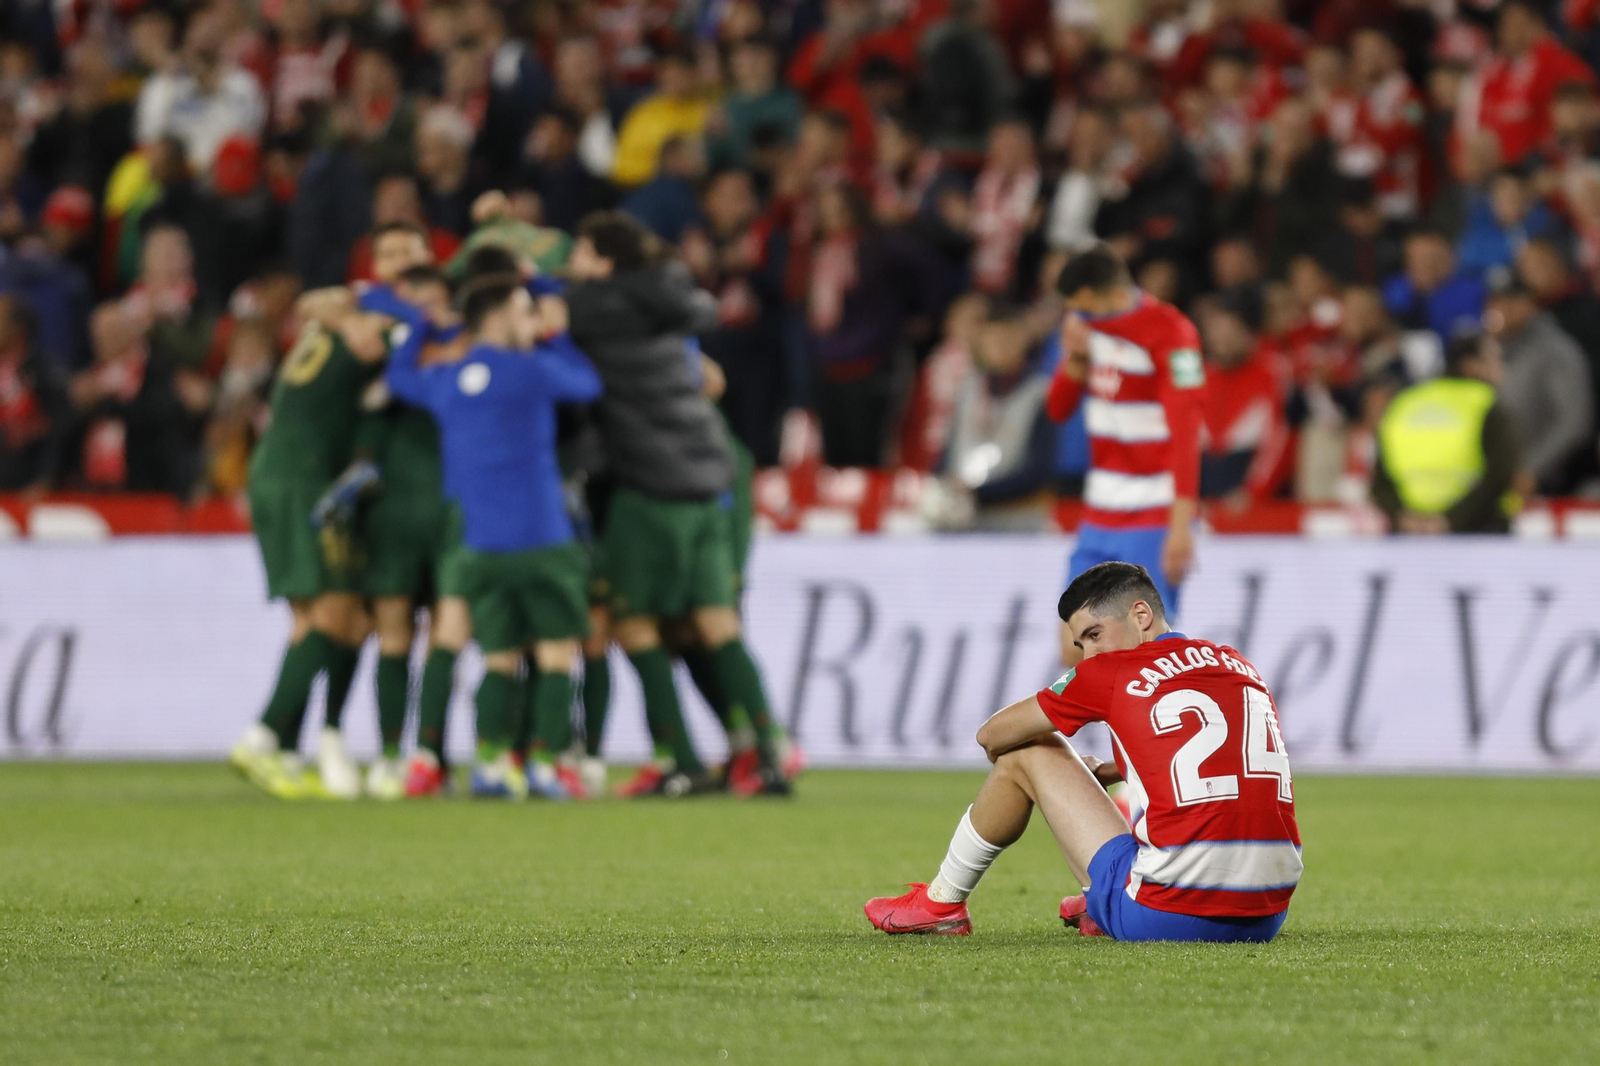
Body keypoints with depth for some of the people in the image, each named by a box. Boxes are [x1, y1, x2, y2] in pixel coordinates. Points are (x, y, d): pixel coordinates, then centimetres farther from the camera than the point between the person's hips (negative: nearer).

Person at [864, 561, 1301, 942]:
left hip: (1166, 912, -5)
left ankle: (942, 902, 31)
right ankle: (1101, 911, 42)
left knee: (1027, 753, 14)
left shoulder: (1113, 671, 2)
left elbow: (992, 737, 15)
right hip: (1264, 921, 5)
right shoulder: (1240, 667, 16)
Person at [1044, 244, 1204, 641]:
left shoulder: (1170, 333, -16)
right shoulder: (1090, 324, 7)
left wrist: (1182, 524, -27)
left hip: (1153, 521, -7)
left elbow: (1185, 434, -21)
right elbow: (1059, 410, 14)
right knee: (1075, 653, 2)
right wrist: (1075, 358, -7)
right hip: (1099, 519, 7)